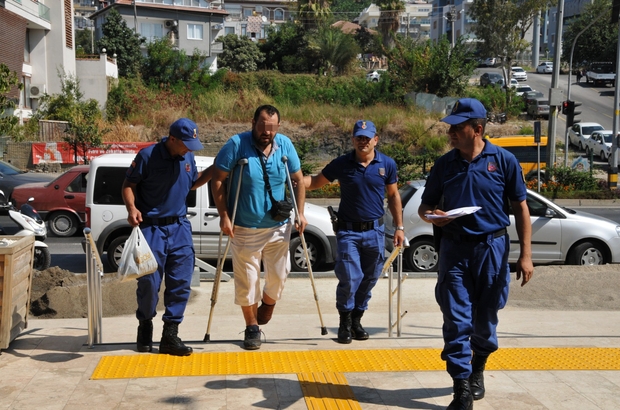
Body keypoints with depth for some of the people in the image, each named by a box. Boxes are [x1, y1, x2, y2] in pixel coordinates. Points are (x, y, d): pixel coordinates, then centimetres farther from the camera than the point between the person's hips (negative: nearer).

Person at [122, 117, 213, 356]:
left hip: (179, 227, 5)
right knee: (149, 282, 0)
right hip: (151, 227, -5)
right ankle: (145, 326, 25)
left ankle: (171, 335, 10)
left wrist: (213, 170, 9)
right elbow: (129, 184, -5)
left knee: (181, 282, 2)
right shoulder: (147, 156, -10)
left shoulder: (187, 158, 7)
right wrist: (132, 208, -22)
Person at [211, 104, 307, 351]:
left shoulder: (285, 145, -2)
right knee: (247, 279, 4)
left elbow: (298, 180, 7)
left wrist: (300, 213, 1)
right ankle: (252, 327, 21)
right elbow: (217, 180, -9)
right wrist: (224, 216, -13)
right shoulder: (237, 144, -12)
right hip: (244, 229, -3)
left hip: (278, 228, 3)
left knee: (278, 275, 9)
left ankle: (267, 307, 40)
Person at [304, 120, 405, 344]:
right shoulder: (341, 164, -3)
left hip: (375, 231, 2)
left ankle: (356, 320, 26)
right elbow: (316, 181, 5)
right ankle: (345, 323, 9)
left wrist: (399, 227, 8)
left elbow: (393, 195, 10)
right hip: (348, 231, -2)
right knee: (350, 278, -10)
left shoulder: (387, 164, 1)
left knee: (369, 279, 10)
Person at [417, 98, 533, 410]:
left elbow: (520, 208, 1)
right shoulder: (444, 164, 5)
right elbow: (425, 206, 13)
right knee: (457, 321, -3)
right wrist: (431, 216, -12)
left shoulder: (503, 161, -2)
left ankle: (477, 368, 36)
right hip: (454, 249, 1)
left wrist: (525, 254, -5)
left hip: (492, 248, -1)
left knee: (485, 320, 11)